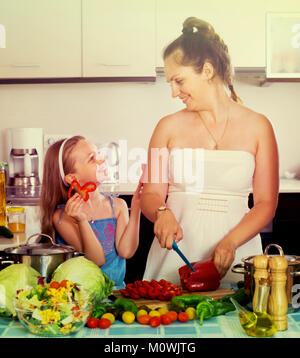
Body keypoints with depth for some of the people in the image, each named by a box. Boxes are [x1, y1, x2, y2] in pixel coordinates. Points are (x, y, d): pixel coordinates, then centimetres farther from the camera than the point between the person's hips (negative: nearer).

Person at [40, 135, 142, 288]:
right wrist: (82, 221, -27)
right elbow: (97, 260, -14)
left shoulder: (117, 205, 4)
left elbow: (126, 251, -8)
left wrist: (135, 209, -12)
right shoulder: (62, 216, -8)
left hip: (116, 289, 3)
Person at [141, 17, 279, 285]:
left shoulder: (257, 127, 2)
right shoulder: (169, 127, 5)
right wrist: (162, 213, -16)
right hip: (176, 251, 1)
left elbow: (266, 203, 0)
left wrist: (230, 242, -15)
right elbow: (151, 194, 6)